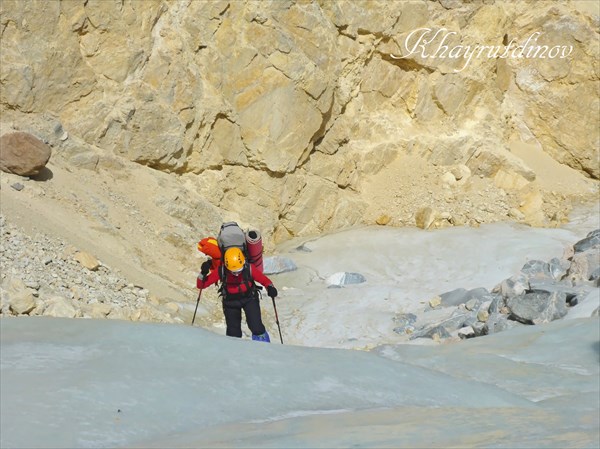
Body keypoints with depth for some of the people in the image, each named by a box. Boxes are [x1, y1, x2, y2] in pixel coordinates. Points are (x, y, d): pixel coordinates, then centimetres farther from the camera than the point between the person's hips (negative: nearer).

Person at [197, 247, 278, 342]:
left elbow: (265, 280, -13)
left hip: (249, 298, -1)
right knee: (233, 332, 3)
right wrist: (203, 273, -37)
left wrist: (270, 288, -34)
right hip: (230, 301, 1)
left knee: (256, 326, -17)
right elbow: (201, 285, -18)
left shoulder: (249, 269, -26)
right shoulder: (221, 271, -25)